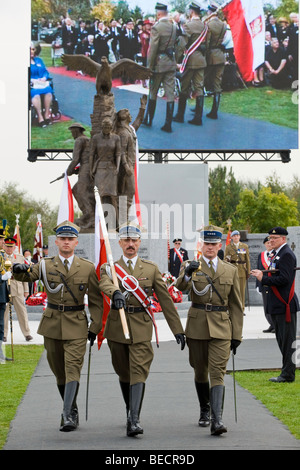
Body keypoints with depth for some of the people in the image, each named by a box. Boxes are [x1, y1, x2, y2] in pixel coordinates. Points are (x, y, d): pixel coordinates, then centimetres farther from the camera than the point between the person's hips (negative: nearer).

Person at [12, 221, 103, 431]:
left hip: (76, 325, -2)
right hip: (52, 324, 2)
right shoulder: (46, 265, 2)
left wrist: (95, 326, 0)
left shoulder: (88, 267, 1)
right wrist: (20, 270, -39)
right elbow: (26, 276, -15)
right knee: (59, 371, 9)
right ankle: (73, 411, 23)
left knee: (73, 368, -15)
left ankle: (68, 415, -21)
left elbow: (96, 300, 5)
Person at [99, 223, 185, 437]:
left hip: (141, 327, -1)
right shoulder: (109, 267, 5)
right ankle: (130, 410, 33)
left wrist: (177, 329, 4)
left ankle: (135, 419, -19)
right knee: (123, 373, 12)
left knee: (138, 371, -12)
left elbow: (166, 299, 8)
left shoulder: (151, 268, 8)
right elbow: (105, 283, -20)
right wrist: (115, 292, -44)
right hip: (117, 327, 1)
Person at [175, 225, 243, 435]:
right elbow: (181, 286, -18)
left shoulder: (231, 270, 9)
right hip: (197, 327, 1)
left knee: (218, 373, -12)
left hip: (221, 329, 0)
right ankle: (205, 410, 32)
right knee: (200, 372, 12)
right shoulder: (191, 266, 4)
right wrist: (187, 273, -41)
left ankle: (217, 419, -19)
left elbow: (236, 305, 11)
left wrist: (237, 335, 7)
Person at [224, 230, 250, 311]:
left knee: (242, 290, 1)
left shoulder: (245, 246, 9)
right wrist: (227, 259, -14)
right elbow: (225, 260, 9)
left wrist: (248, 271, 4)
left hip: (242, 271, 1)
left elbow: (248, 260, 8)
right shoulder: (228, 247, 6)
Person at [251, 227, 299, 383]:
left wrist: (263, 279, -17)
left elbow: (284, 279, -22)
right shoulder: (276, 254, 17)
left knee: (287, 340, -5)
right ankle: (287, 371, 21)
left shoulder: (287, 254, -14)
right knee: (281, 339, 14)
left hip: (285, 305, -10)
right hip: (277, 305, 10)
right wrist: (263, 274, 1)